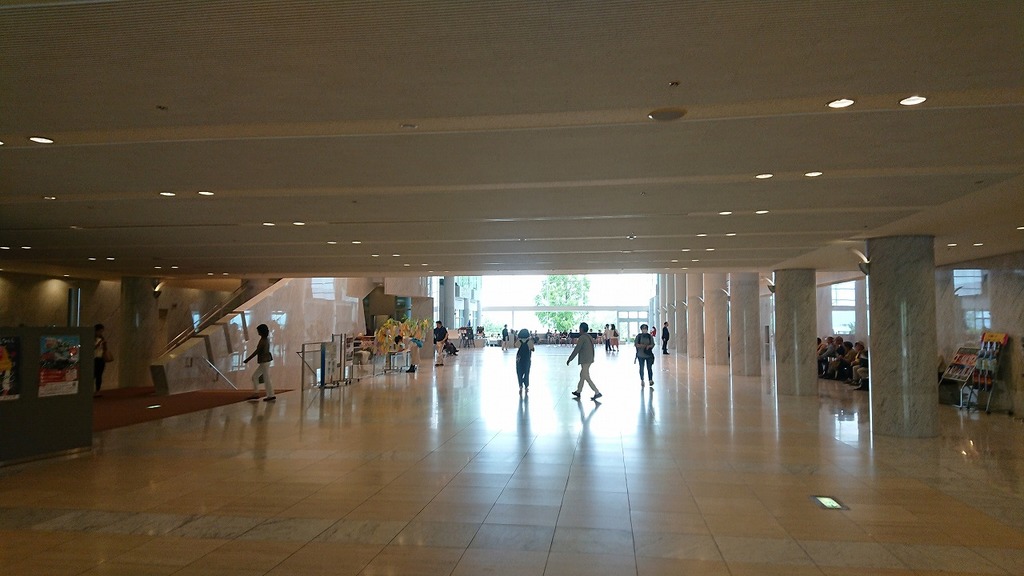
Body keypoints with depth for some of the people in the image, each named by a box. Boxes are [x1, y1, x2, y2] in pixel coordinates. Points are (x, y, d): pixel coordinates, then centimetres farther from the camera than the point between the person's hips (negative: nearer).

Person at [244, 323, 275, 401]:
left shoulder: (263, 340, -18)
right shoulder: (266, 339, 10)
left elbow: (256, 351, -18)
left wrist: (247, 359, -13)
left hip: (264, 362, -10)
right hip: (265, 361, 10)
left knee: (266, 379, -2)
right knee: (255, 376, 15)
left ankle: (271, 396, 5)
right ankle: (256, 393, 18)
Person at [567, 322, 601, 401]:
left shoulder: (582, 337, -15)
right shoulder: (590, 337, 11)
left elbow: (576, 350, -15)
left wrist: (569, 359, -9)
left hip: (585, 360, -10)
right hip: (590, 359, 10)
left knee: (586, 378, -6)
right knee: (582, 375, 20)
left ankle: (597, 393, -9)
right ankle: (578, 391, 30)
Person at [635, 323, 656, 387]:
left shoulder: (650, 336, 5)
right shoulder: (638, 336, 2)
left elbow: (653, 344, 2)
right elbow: (635, 344, -2)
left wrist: (649, 346, -18)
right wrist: (641, 345, -19)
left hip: (649, 355, 0)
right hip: (641, 355, 0)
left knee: (649, 368, -3)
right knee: (641, 368, 6)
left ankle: (651, 380, 3)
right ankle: (642, 381, 17)